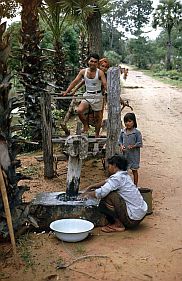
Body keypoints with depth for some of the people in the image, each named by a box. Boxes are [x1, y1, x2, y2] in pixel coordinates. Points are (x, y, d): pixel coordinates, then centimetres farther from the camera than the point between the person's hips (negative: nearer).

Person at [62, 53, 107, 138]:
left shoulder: (100, 73, -10)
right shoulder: (83, 71, 0)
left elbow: (105, 85, -16)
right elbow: (75, 82, 1)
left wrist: (104, 92, -35)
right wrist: (66, 92, -5)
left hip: (97, 96, -2)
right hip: (87, 96, 3)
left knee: (97, 116, 6)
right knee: (79, 111, -19)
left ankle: (97, 135, 23)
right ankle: (86, 125, 7)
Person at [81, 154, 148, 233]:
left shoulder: (117, 177, -17)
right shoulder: (124, 175, 10)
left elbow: (101, 193, -22)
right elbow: (107, 182, 24)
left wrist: (88, 194, -2)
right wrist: (91, 187, 22)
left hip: (133, 219, -9)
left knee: (106, 198, -15)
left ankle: (119, 225, -2)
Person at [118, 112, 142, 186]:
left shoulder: (137, 132, -12)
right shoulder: (122, 131, 2)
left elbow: (140, 143, -10)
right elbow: (120, 140, 12)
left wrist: (133, 146, -25)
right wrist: (121, 146, -7)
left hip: (134, 154, -4)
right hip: (124, 154, 4)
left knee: (134, 170, 7)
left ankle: (135, 185, 19)